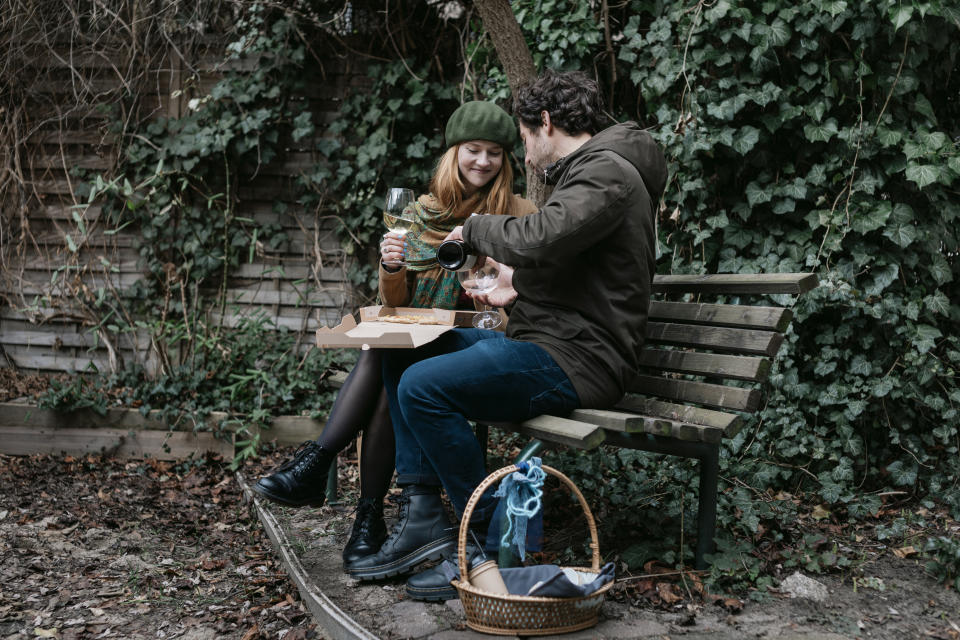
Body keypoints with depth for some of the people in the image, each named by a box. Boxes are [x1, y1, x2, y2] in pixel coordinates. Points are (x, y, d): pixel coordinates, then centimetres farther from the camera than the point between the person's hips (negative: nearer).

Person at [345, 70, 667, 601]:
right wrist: (519, 289, 17)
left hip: (576, 360, -11)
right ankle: (421, 515, 4)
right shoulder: (586, 173, 22)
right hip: (542, 342, 11)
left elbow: (540, 239, -28)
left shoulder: (607, 172, -12)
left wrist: (473, 229, -9)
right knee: (401, 354, 11)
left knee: (424, 386, -25)